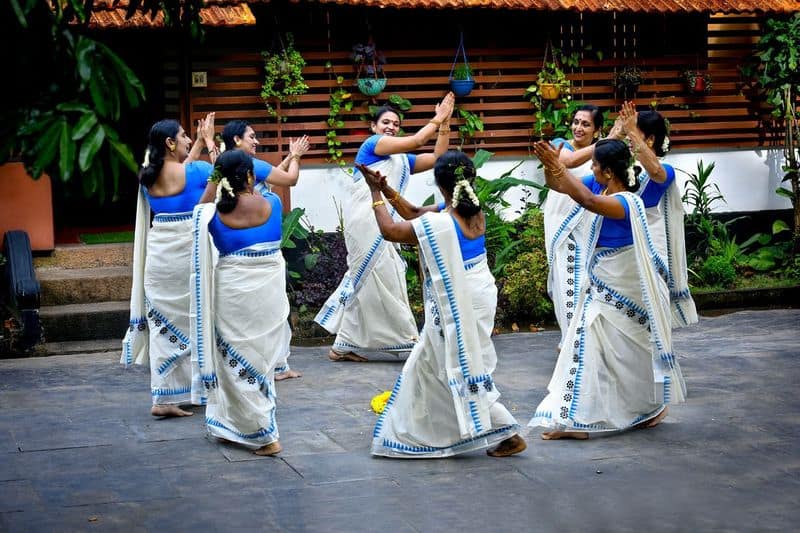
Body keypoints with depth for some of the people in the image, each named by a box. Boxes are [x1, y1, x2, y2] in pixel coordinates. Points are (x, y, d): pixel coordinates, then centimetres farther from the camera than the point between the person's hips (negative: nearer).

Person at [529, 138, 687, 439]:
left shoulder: (627, 203, -28)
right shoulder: (597, 185, -3)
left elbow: (589, 202, -46)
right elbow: (556, 186, 1)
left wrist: (558, 167, -49)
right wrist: (549, 165, -21)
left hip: (627, 288, -8)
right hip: (601, 285, 8)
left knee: (632, 350, 6)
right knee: (587, 346, 7)